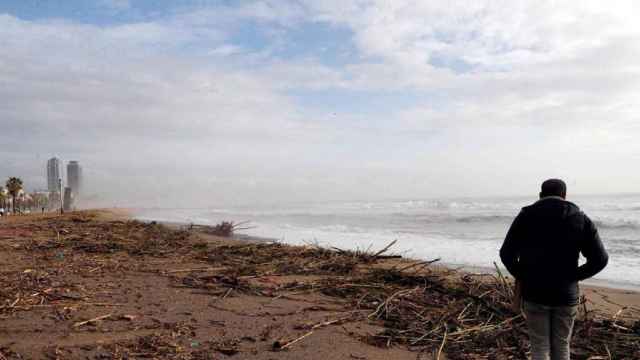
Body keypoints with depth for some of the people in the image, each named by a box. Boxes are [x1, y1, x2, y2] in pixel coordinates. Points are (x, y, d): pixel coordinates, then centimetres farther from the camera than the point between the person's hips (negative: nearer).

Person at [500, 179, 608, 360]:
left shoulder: (526, 215, -3)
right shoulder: (581, 219, 0)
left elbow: (506, 254, -8)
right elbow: (600, 259, -3)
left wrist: (522, 278, 5)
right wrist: (572, 277, 5)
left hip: (534, 293, -1)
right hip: (566, 294, 2)